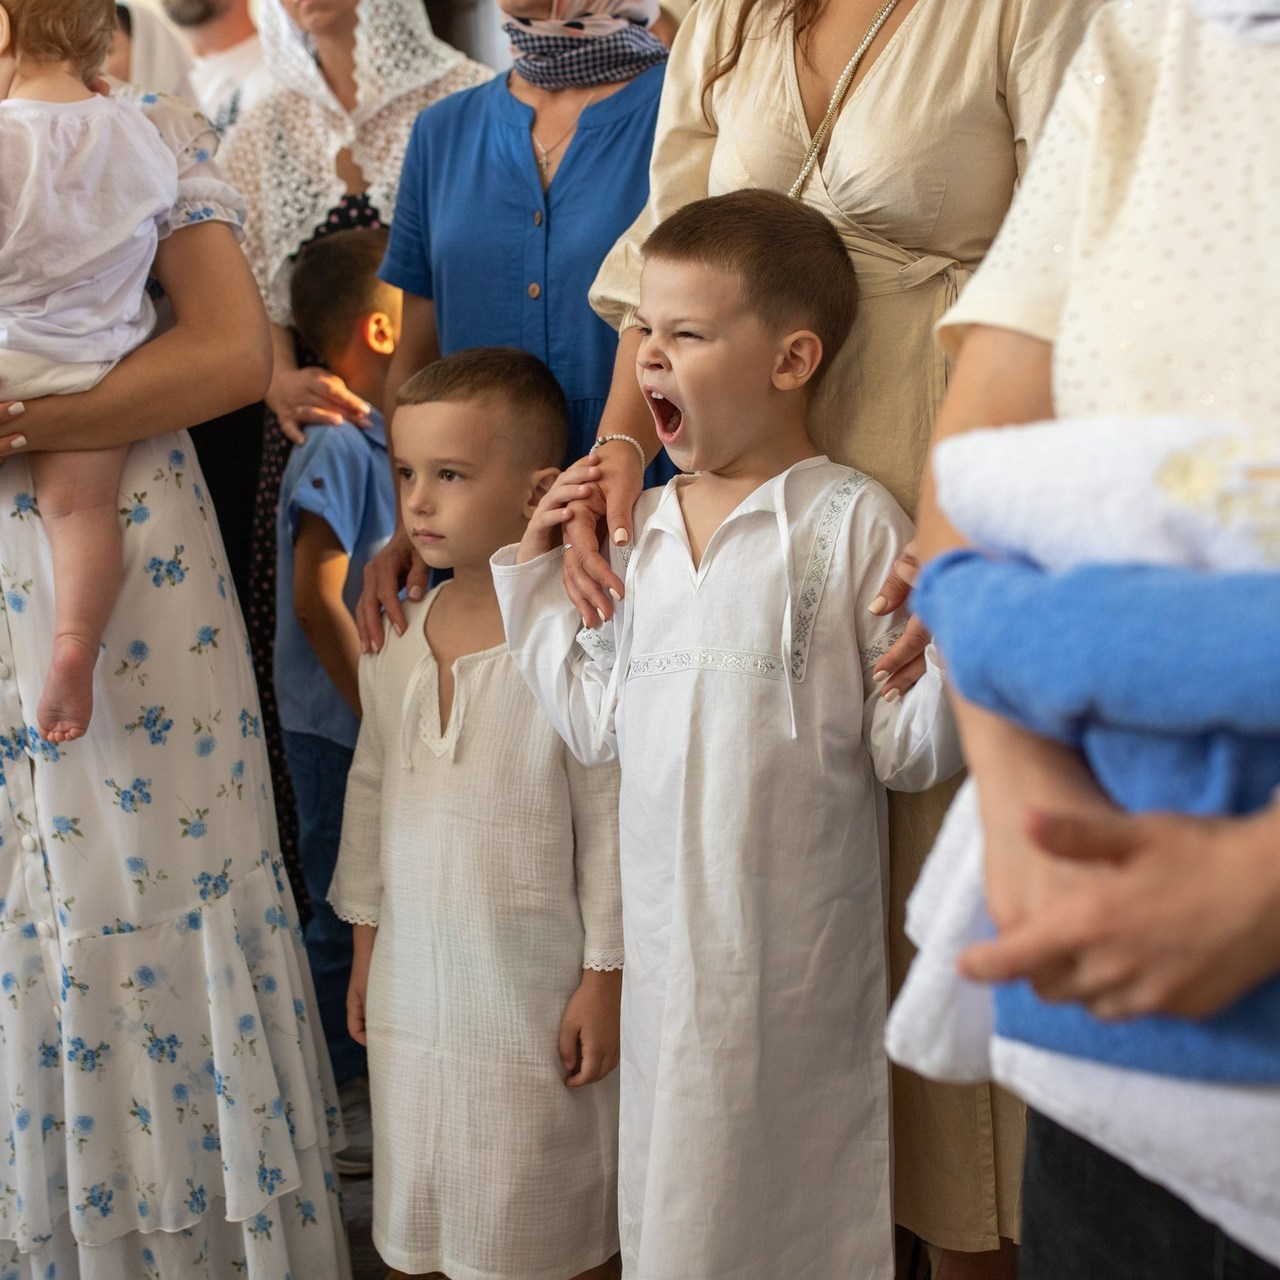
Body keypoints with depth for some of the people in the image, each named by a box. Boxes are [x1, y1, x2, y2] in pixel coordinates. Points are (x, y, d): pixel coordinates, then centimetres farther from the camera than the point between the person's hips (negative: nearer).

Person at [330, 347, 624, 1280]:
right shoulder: (400, 639, 3)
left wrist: (605, 976, -10)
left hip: (536, 992, -6)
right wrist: (366, 943, 15)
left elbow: (611, 818, -12)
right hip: (414, 983, 6)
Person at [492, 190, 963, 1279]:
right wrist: (537, 580, 11)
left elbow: (905, 749, -10)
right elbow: (601, 723, 11)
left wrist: (951, 654, -28)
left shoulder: (851, 521, -10)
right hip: (668, 933, 5)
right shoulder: (643, 529, 8)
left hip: (796, 947, -5)